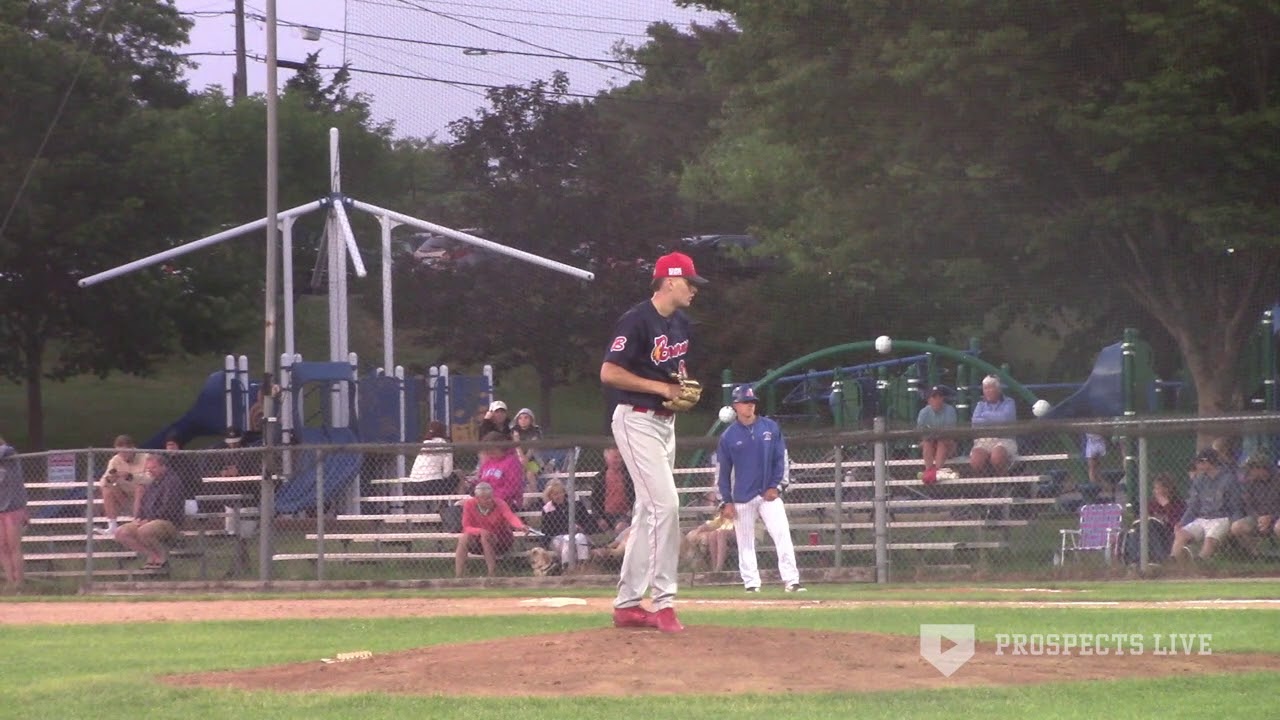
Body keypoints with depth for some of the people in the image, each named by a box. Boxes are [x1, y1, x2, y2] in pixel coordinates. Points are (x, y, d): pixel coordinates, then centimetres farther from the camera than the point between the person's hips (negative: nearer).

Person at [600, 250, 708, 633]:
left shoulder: (680, 324, 11)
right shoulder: (637, 321, -17)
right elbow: (609, 372, -20)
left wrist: (684, 385, 5)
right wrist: (661, 387, -20)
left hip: (665, 422, 9)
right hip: (637, 421, -9)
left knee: (649, 510, 10)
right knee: (666, 504, -16)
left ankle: (627, 604, 16)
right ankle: (663, 601, -13)